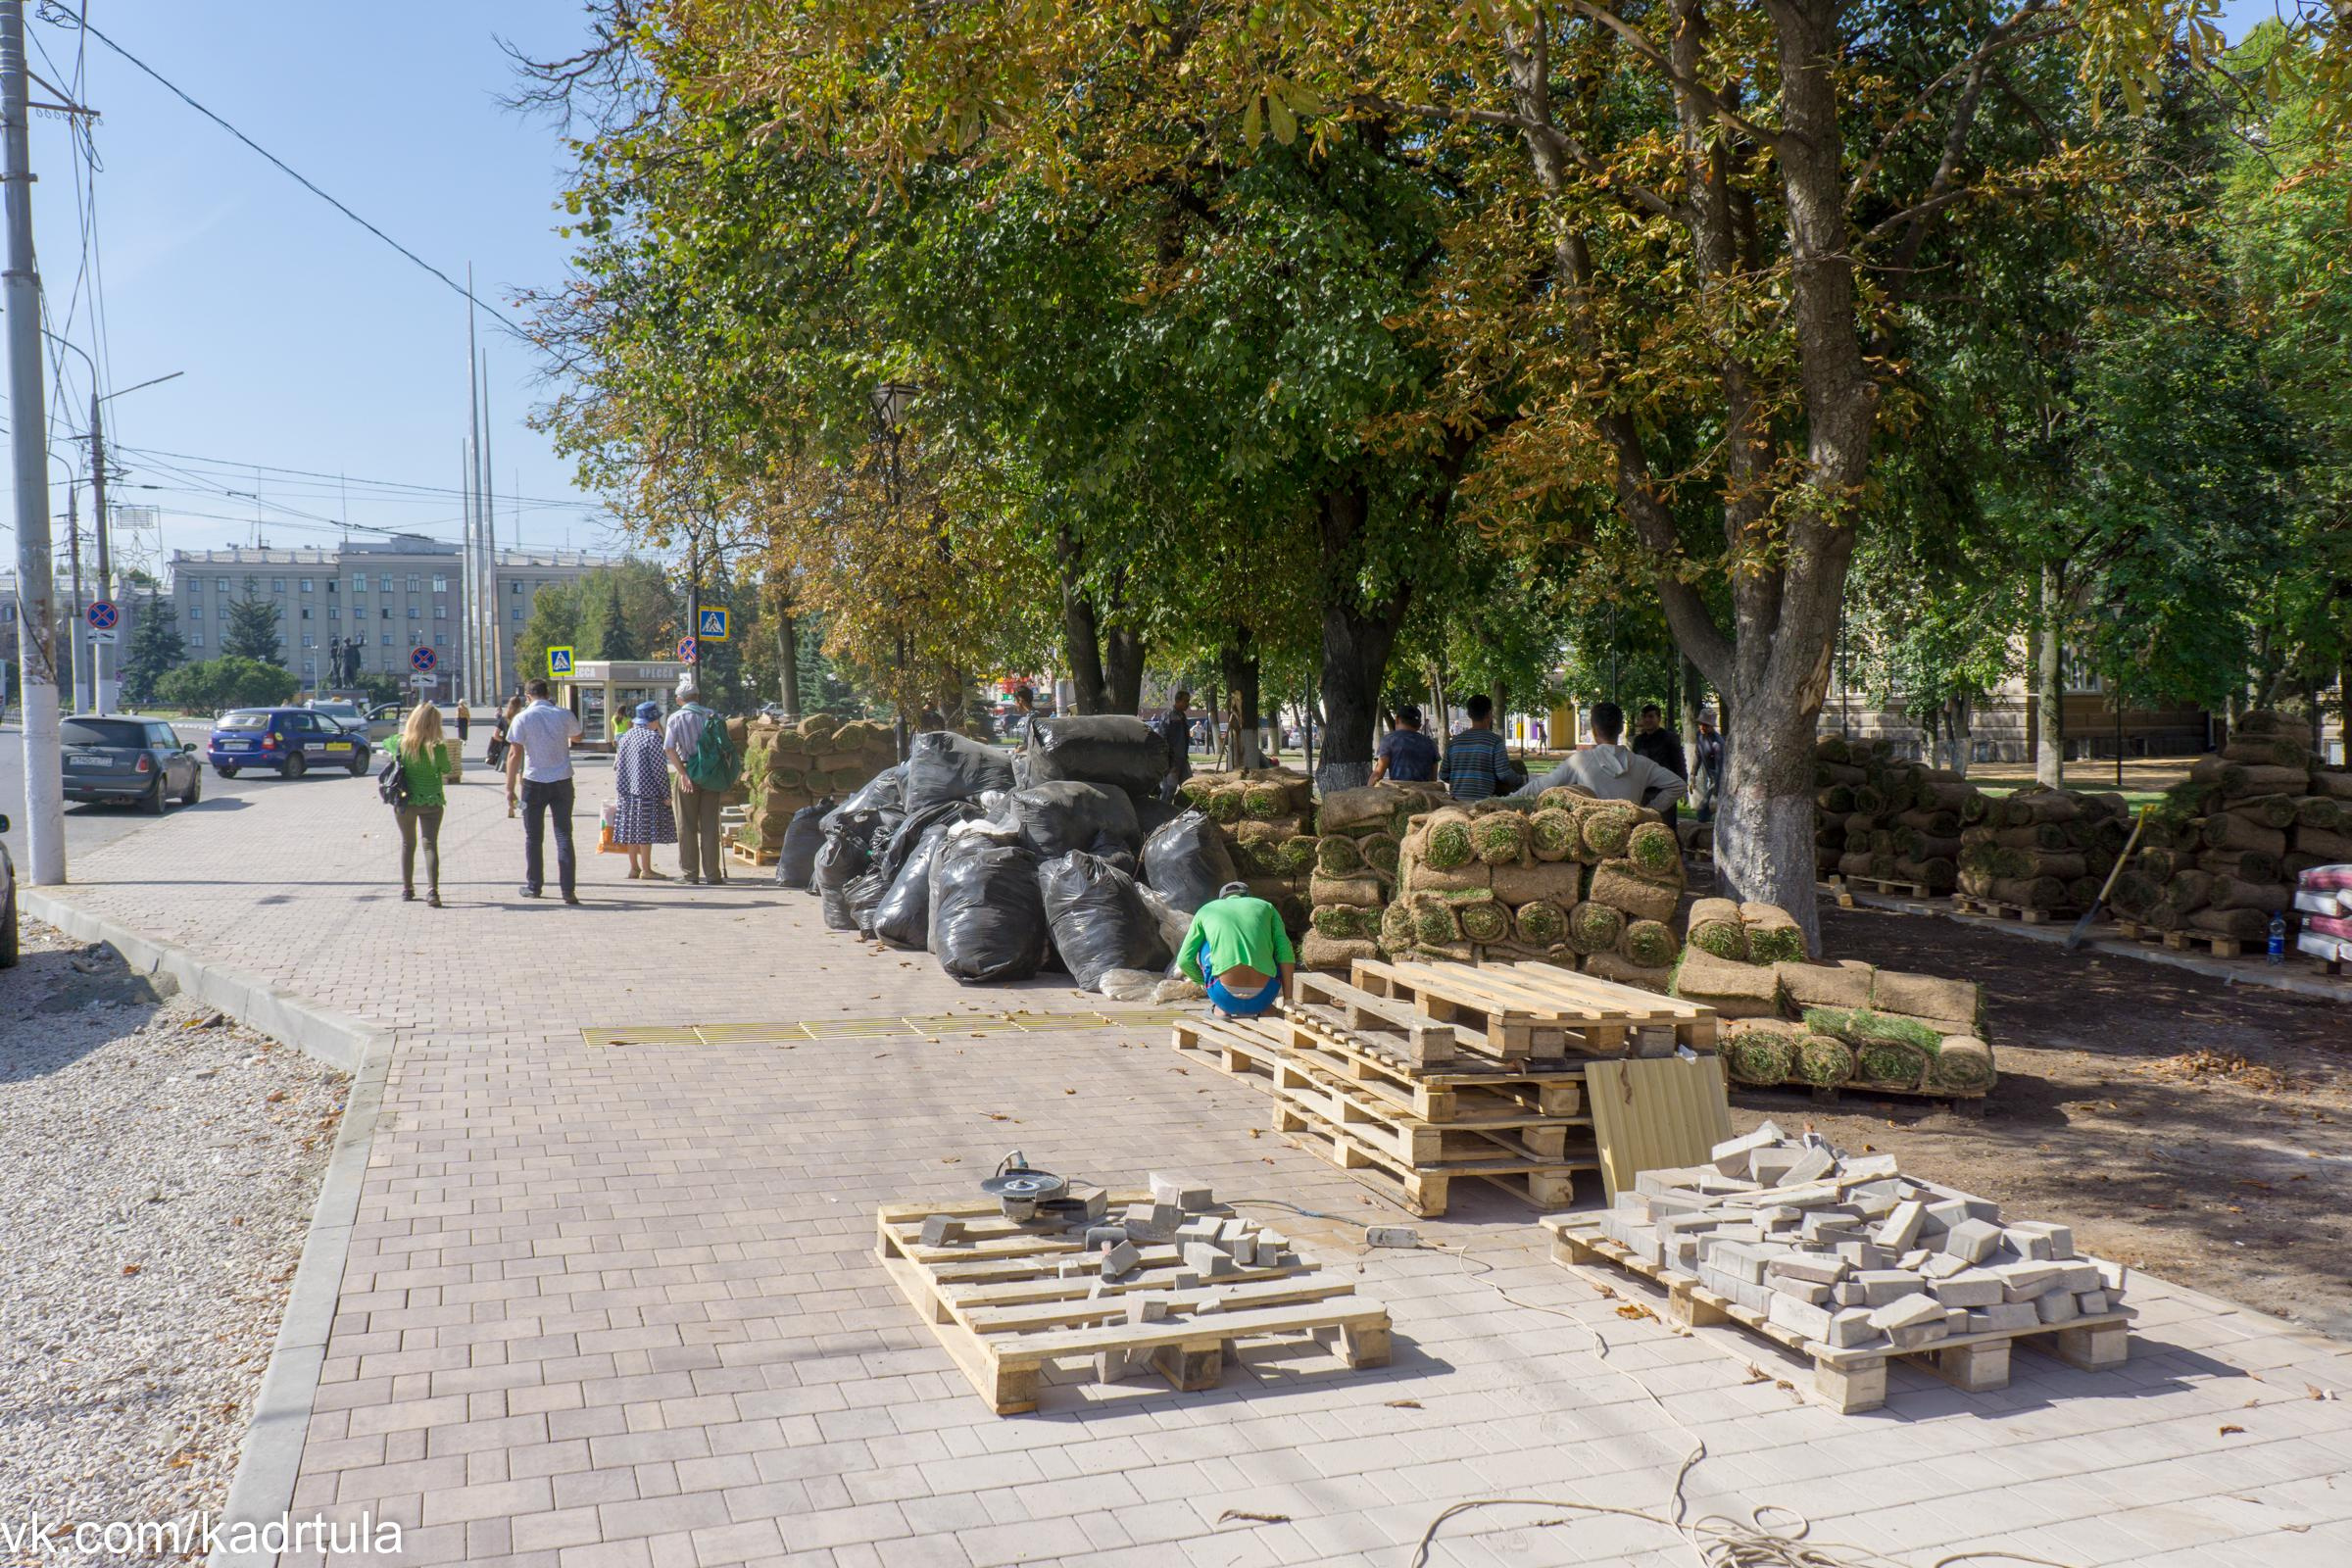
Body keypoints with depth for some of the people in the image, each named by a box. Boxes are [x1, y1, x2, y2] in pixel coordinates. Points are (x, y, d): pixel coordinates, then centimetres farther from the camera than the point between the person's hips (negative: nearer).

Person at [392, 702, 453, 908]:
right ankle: (432, 889, -11)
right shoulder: (437, 747, -16)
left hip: (405, 801, 2)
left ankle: (407, 889, 23)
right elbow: (446, 769, 1)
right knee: (431, 845, 2)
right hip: (431, 802, -2)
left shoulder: (401, 743, -8)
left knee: (407, 844, 17)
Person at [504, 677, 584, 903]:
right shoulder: (565, 715, 0)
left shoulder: (522, 718, -6)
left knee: (533, 837, 12)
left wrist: (510, 788, -6)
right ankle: (568, 890, -4)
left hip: (534, 783, -1)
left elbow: (515, 754, -10)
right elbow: (576, 736, 21)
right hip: (562, 782, 1)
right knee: (564, 836, 3)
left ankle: (533, 887, 20)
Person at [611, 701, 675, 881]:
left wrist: (618, 791, 21)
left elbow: (618, 766, 15)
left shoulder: (626, 736, 11)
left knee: (632, 831, 11)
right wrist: (666, 794, -10)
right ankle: (646, 869, -1)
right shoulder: (653, 737, -12)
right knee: (646, 832, -3)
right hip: (647, 792, -7)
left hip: (627, 792, 7)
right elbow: (659, 768, -15)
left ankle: (634, 867, 17)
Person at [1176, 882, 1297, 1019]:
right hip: (1262, 998, 1)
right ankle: (1248, 1009, 19)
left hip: (1225, 997, 0)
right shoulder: (1266, 907, 19)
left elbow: (1184, 960, 18)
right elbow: (1285, 954, 6)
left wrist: (1203, 981, 37)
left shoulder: (1206, 910, 18)